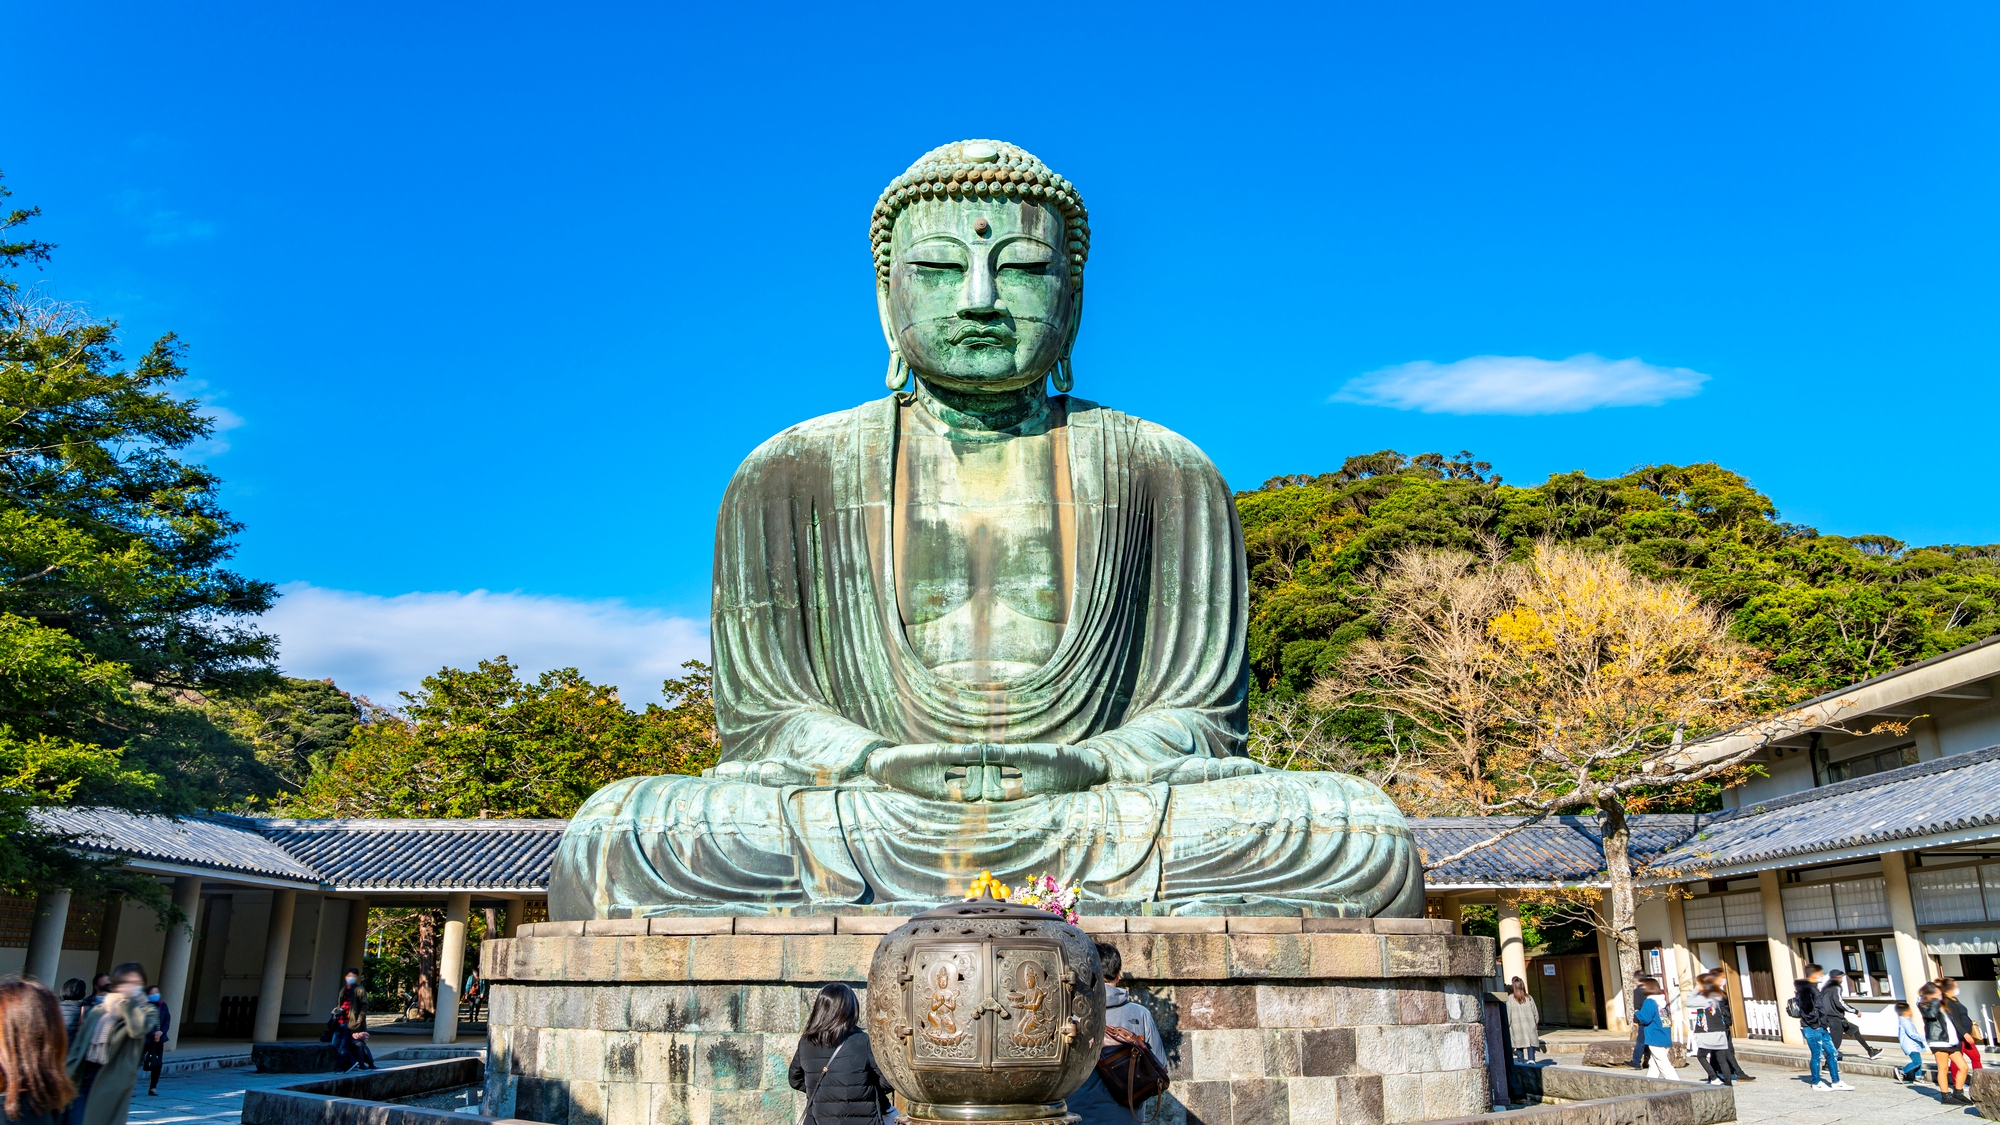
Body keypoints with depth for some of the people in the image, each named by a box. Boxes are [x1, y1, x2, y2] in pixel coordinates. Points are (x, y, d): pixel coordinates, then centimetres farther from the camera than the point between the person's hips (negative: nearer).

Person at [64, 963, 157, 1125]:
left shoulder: (147, 1011, 0)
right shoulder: (97, 1012, 13)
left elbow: (138, 1029, -23)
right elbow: (79, 1045, 14)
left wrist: (128, 1000, -18)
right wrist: (69, 1078, 6)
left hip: (112, 1082, -4)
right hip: (85, 1076, 4)